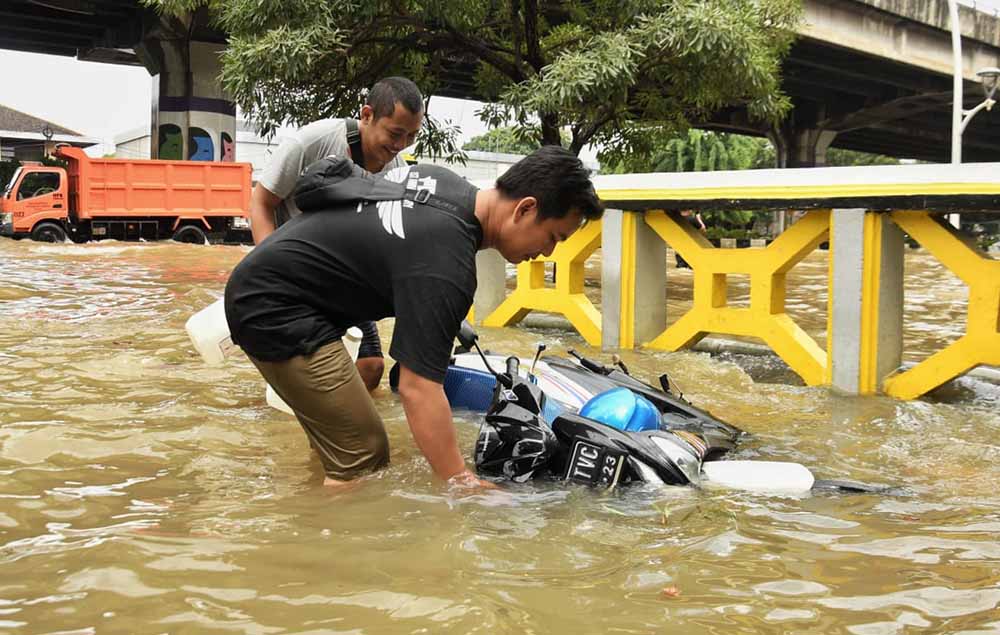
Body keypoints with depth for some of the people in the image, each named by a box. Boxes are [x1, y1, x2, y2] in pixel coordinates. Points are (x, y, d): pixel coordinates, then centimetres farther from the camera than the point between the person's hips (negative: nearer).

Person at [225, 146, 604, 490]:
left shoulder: (445, 181, 3)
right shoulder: (445, 266, -27)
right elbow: (417, 389, -29)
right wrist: (463, 484, -25)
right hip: (275, 310, -11)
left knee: (341, 447, 15)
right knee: (363, 460, -10)